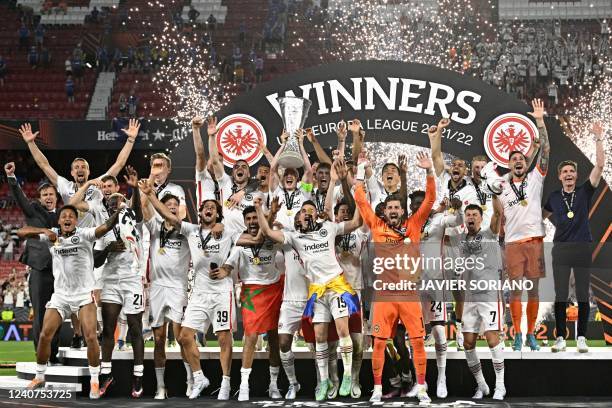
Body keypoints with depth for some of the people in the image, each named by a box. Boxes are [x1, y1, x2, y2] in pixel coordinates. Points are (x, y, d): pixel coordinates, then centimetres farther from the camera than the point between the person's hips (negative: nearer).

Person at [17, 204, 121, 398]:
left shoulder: (84, 234, -8)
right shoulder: (52, 235, 2)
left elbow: (106, 226, -24)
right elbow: (22, 232, -3)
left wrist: (119, 212, -41)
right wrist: (44, 231, -19)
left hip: (84, 294, -3)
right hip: (60, 295, 3)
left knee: (90, 337, -14)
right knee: (44, 336, 1)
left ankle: (94, 381, 0)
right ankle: (39, 377, 22)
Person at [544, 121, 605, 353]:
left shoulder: (585, 191, 3)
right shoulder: (554, 197, 7)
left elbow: (600, 166, -7)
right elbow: (542, 215, 28)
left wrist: (598, 140, -12)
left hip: (583, 248, -1)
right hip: (561, 249, 1)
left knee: (583, 296, 3)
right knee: (560, 296, 2)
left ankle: (581, 338, 9)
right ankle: (561, 338, 7)